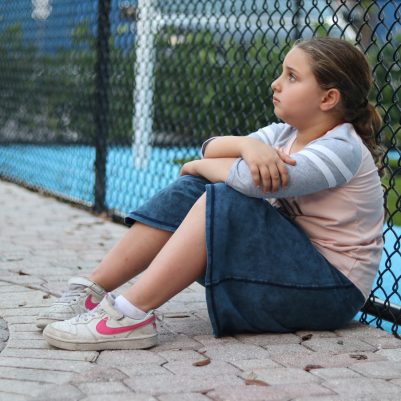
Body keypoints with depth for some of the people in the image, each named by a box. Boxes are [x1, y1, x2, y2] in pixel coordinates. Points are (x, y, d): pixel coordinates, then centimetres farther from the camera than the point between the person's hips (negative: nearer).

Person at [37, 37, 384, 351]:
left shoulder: (343, 150, -18)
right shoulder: (285, 134, 10)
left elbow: (251, 180, -31)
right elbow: (212, 148, -1)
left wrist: (200, 166, -11)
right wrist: (248, 145, -24)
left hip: (330, 290, -8)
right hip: (283, 262, 8)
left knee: (224, 199, -27)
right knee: (190, 190, -5)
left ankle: (131, 315, -31)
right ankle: (92, 290, -10)